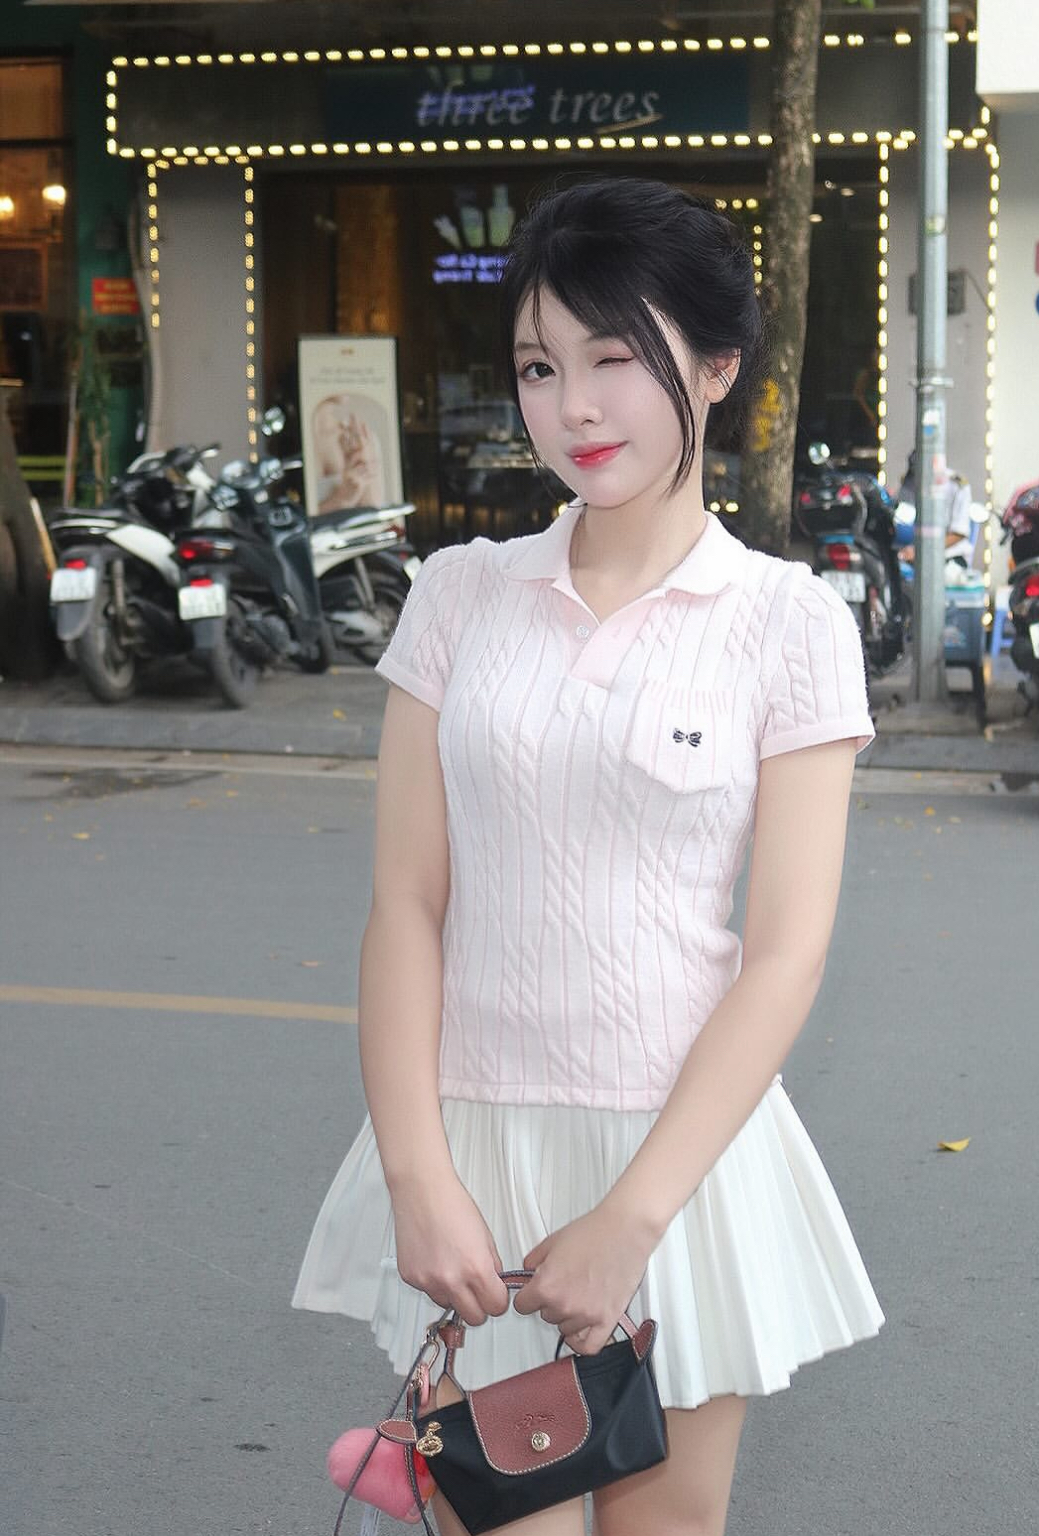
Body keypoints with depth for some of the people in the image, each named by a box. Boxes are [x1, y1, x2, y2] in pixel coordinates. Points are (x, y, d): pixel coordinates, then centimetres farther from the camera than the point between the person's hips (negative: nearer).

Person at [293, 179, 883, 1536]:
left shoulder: (791, 624, -3)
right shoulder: (462, 594, 3)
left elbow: (786, 954, -7)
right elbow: (406, 902, 0)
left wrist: (630, 1218, -13)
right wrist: (419, 1179, -11)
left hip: (682, 1144, -1)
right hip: (474, 1136, 1)